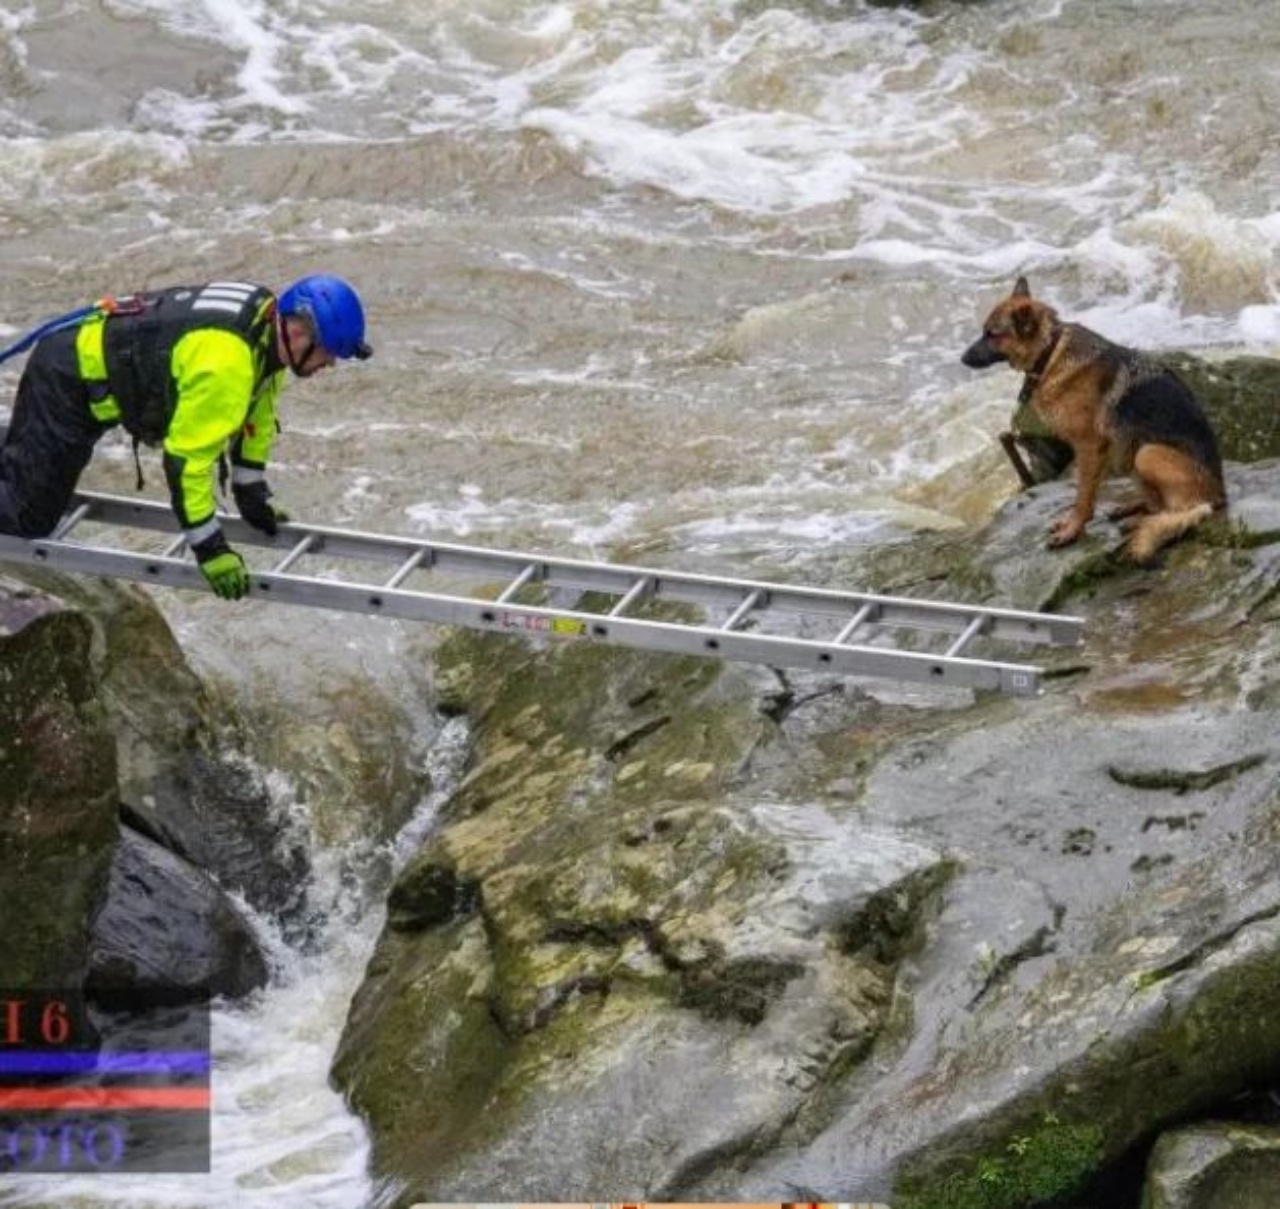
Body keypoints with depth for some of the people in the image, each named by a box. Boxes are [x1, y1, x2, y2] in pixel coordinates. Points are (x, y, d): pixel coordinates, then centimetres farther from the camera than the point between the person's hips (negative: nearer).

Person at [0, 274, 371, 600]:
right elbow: (187, 456, -31)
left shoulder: (268, 318, -5)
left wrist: (253, 497, 16)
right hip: (66, 378, -10)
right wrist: (209, 547, -25)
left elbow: (255, 411, 10)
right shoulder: (225, 362, -35)